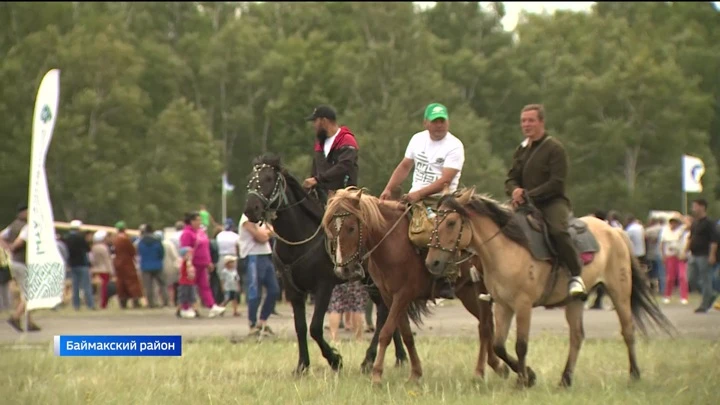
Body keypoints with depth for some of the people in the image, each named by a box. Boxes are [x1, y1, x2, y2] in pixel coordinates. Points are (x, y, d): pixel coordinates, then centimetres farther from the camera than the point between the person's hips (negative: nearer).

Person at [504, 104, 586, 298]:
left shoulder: (554, 148, -5)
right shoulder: (521, 150, 16)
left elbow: (557, 183, -14)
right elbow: (511, 179, 16)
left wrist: (529, 195, -19)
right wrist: (515, 191, -9)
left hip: (553, 202, -7)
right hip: (525, 205, 7)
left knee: (558, 230, -35)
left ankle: (576, 276, -26)